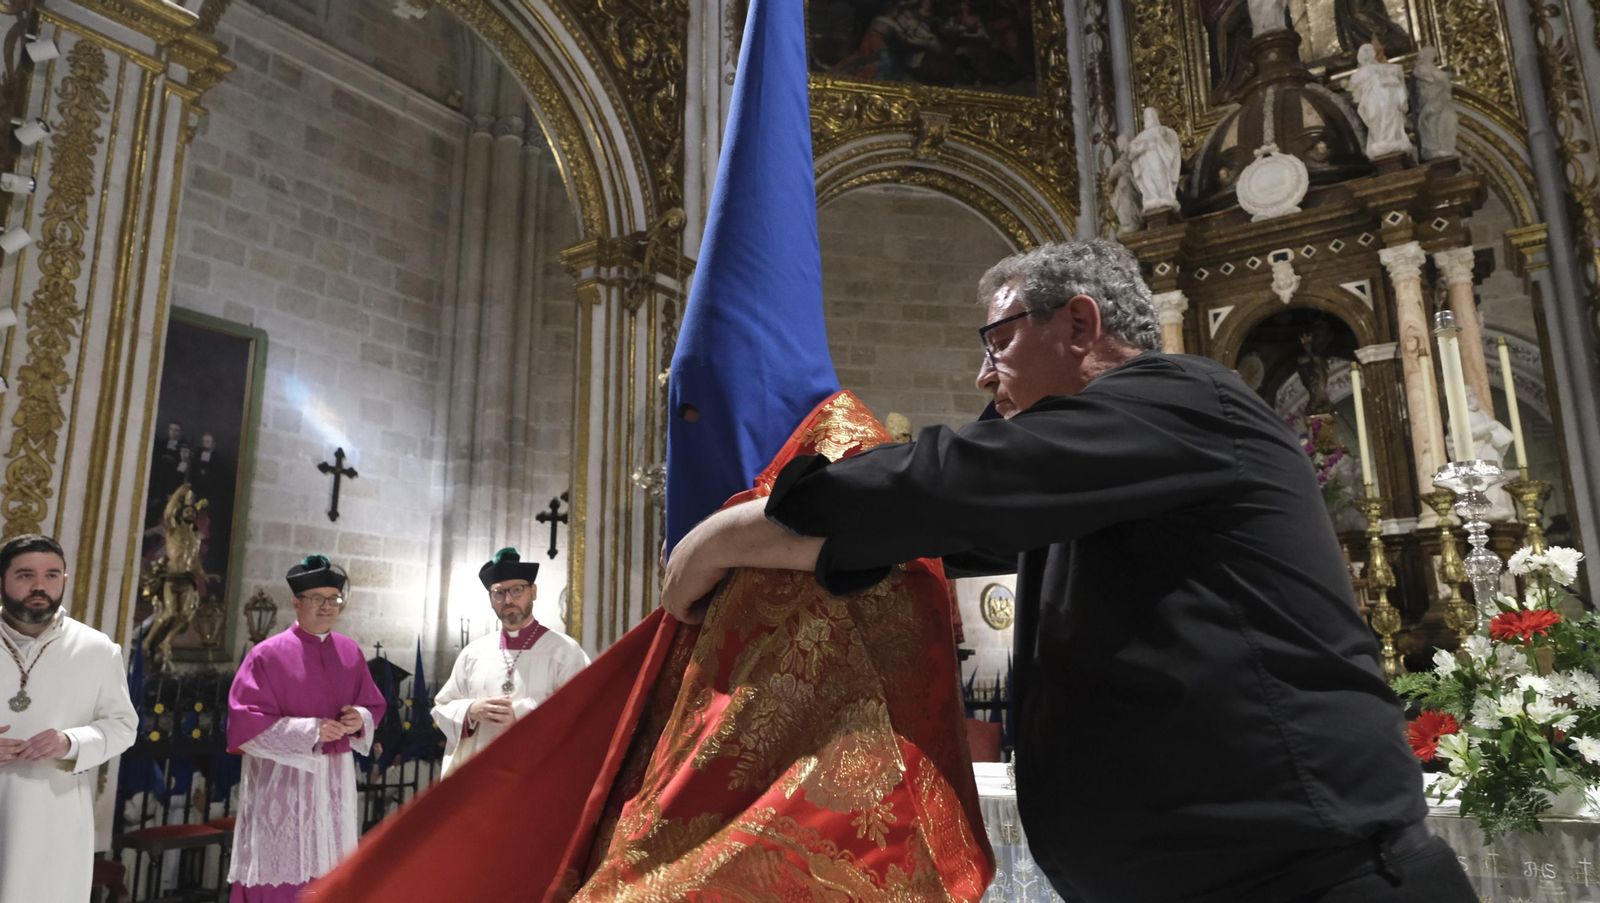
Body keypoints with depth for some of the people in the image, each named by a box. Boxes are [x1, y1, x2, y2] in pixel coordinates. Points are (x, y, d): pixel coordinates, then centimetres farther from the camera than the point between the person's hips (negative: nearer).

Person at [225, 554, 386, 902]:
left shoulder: (351, 652, 7)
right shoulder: (268, 654, -8)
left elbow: (374, 705, 15)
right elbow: (244, 722, -11)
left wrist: (361, 719, -7)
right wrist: (308, 731, -17)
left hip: (336, 779, 5)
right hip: (281, 780, -4)